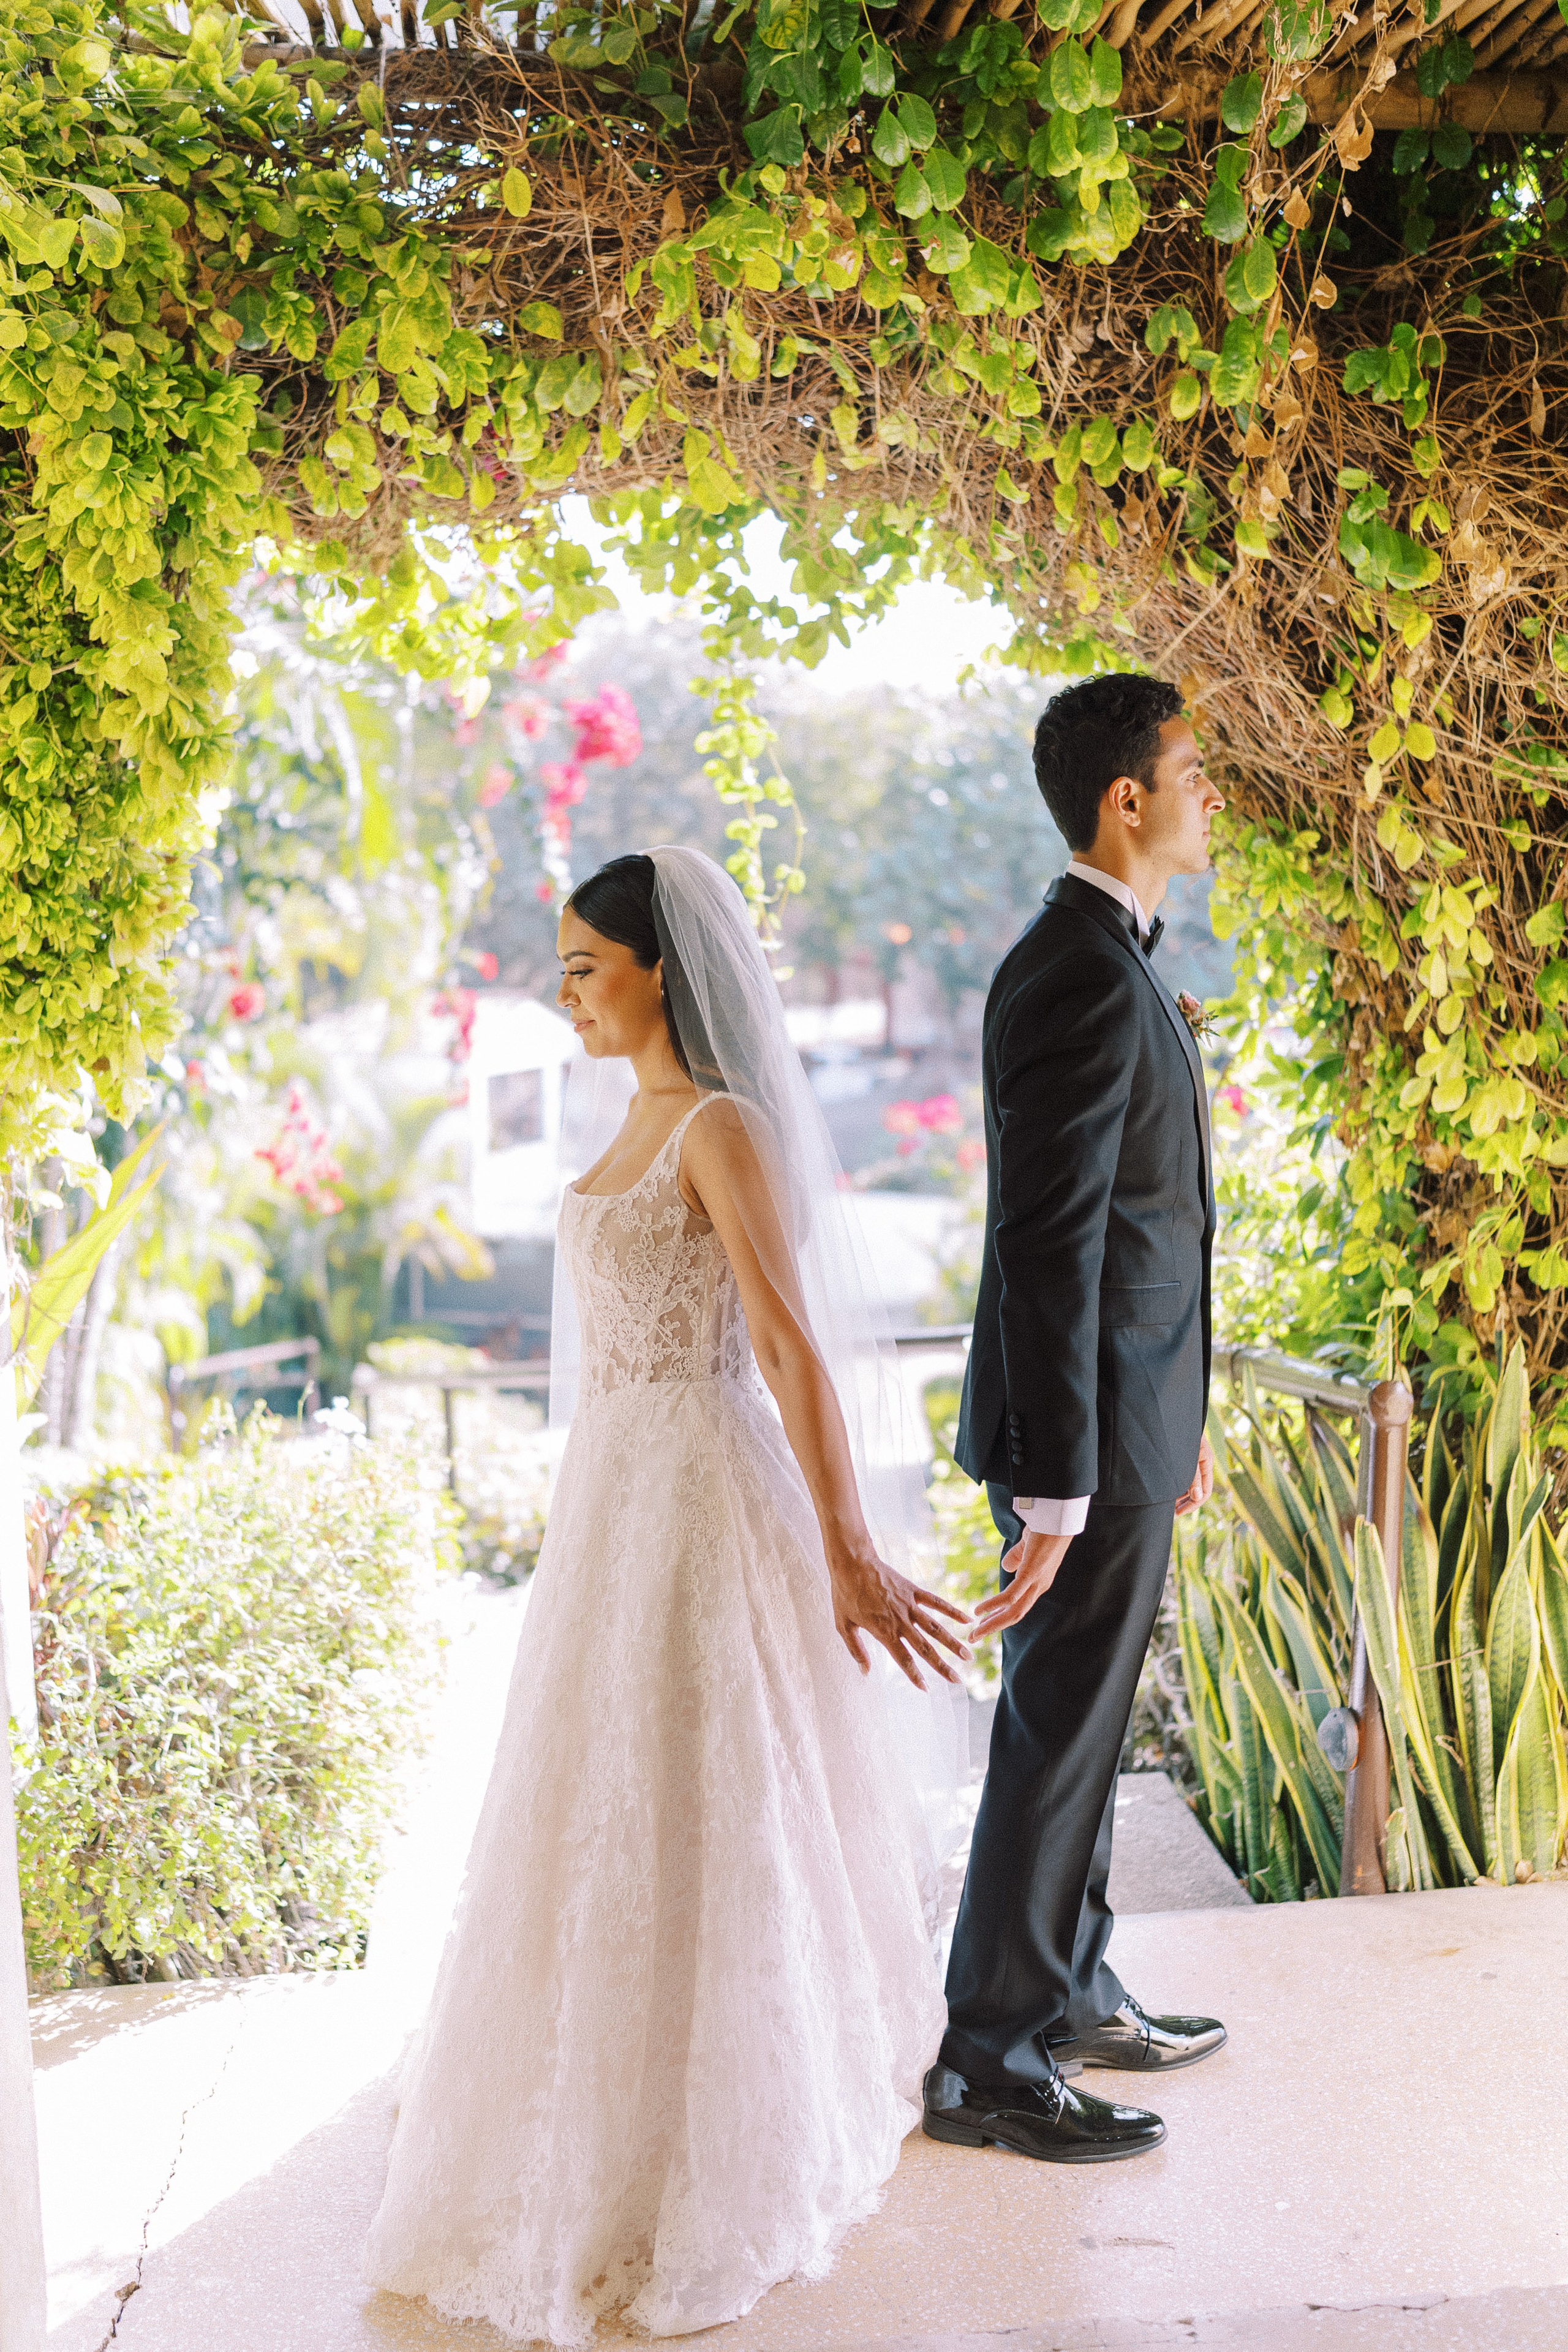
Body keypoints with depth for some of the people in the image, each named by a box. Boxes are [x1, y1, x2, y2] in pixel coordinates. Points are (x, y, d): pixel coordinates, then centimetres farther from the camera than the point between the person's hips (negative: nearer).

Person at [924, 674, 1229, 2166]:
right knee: (1057, 1740, 0)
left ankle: (1072, 1996, 34)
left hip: (1121, 1412, 10)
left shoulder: (1099, 960, 13)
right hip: (1084, 1435, -10)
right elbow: (1048, 1247, -25)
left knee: (1080, 1723, 19)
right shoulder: (1084, 977, -20)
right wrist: (1054, 1492, -25)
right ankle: (989, 2065, 14)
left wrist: (1177, 1413, 23)